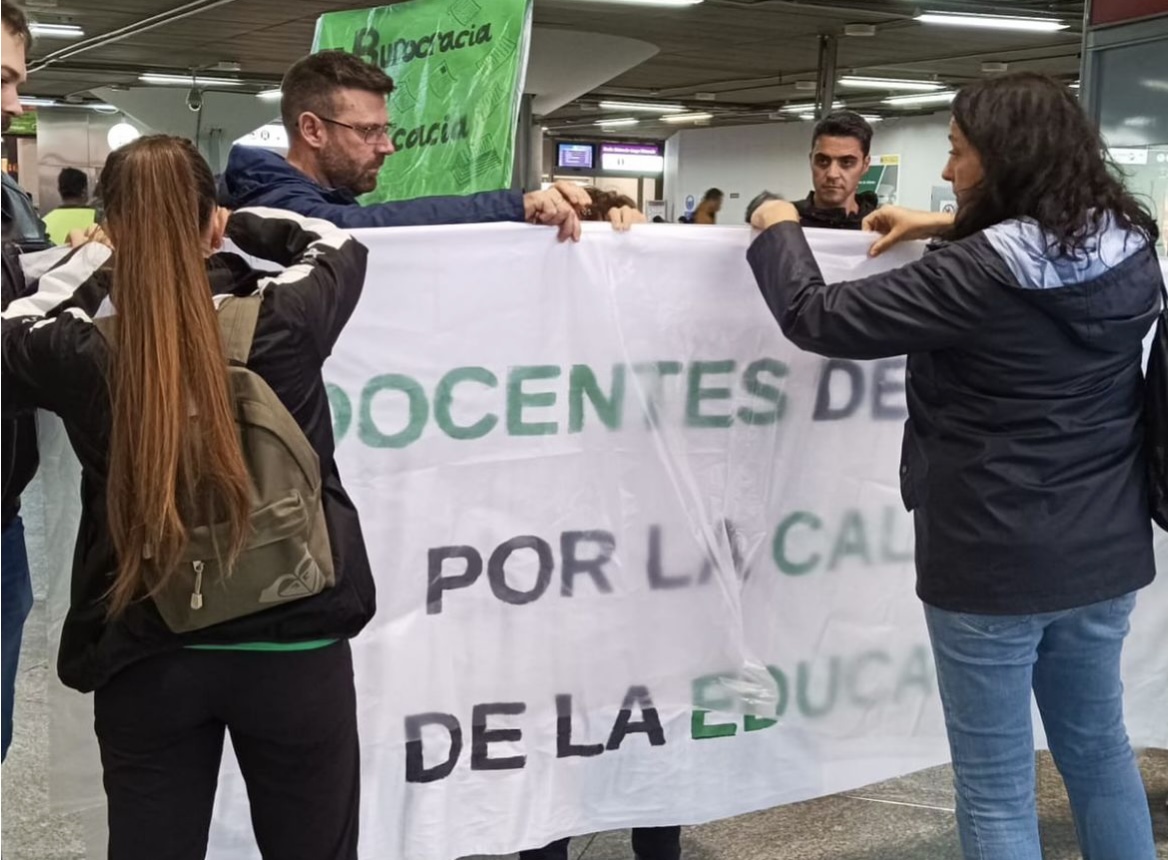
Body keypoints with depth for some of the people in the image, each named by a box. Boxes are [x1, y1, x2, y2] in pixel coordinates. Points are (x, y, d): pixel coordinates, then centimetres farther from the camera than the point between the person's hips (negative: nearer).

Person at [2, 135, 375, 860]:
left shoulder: (73, 349, -10)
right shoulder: (283, 318, -10)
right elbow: (340, 245, 12)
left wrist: (93, 262, 12)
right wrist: (241, 225, 23)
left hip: (143, 660, 1)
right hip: (294, 648, 0)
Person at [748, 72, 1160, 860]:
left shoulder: (978, 274, -23)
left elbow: (818, 319, -17)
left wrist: (778, 230, 0)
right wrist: (952, 231, 18)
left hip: (994, 559, -7)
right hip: (1105, 550, 7)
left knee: (997, 787, 7)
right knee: (1098, 746, 24)